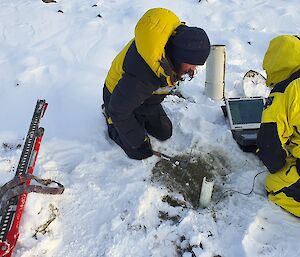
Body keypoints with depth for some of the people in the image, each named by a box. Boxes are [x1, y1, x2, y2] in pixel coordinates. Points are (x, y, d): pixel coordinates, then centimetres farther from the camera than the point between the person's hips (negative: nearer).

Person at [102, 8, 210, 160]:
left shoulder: (178, 36, -21)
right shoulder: (141, 75, -45)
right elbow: (119, 110, -32)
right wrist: (138, 141, -21)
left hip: (147, 97, 7)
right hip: (119, 99, -7)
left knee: (165, 133, 15)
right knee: (141, 152, 2)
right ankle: (110, 119, 20)